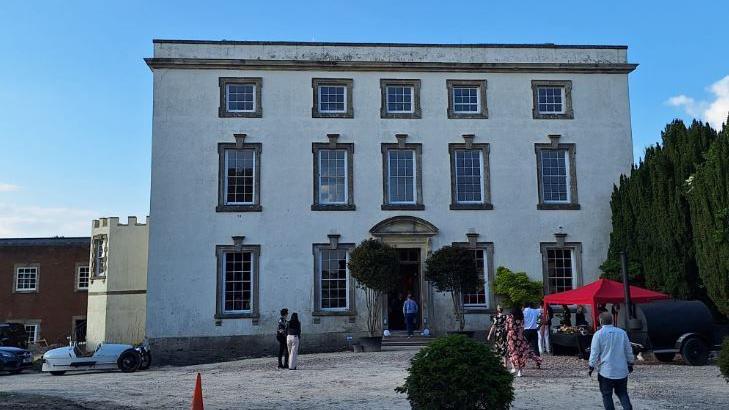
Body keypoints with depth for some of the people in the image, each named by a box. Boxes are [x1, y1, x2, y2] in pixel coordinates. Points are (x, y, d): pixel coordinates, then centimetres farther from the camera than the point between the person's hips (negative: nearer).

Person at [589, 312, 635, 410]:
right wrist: (630, 364, 23)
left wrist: (591, 367, 4)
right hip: (622, 371, 4)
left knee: (607, 395, 8)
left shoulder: (598, 334, -10)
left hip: (606, 371, -4)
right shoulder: (622, 332, 2)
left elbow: (594, 353, -8)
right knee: (622, 393, 16)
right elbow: (629, 351, 10)